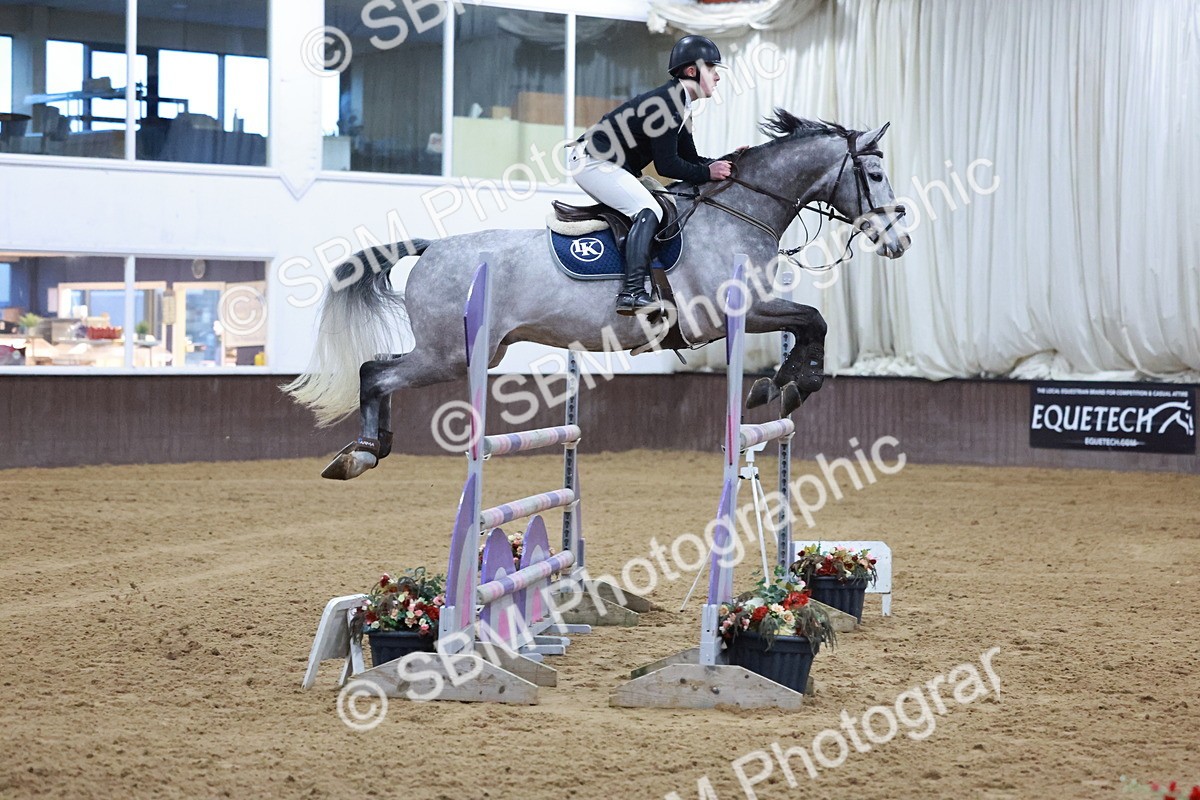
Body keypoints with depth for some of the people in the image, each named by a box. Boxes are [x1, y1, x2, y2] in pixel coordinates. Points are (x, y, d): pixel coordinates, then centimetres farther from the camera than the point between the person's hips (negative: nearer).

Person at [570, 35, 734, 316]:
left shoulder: (680, 106, 12)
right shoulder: (667, 104, -20)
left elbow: (689, 159, 15)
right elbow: (667, 165, -22)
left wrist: (723, 163, 1)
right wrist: (708, 173, -16)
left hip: (601, 163, 11)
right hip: (591, 162, -11)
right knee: (648, 210, -23)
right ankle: (632, 293, -34)